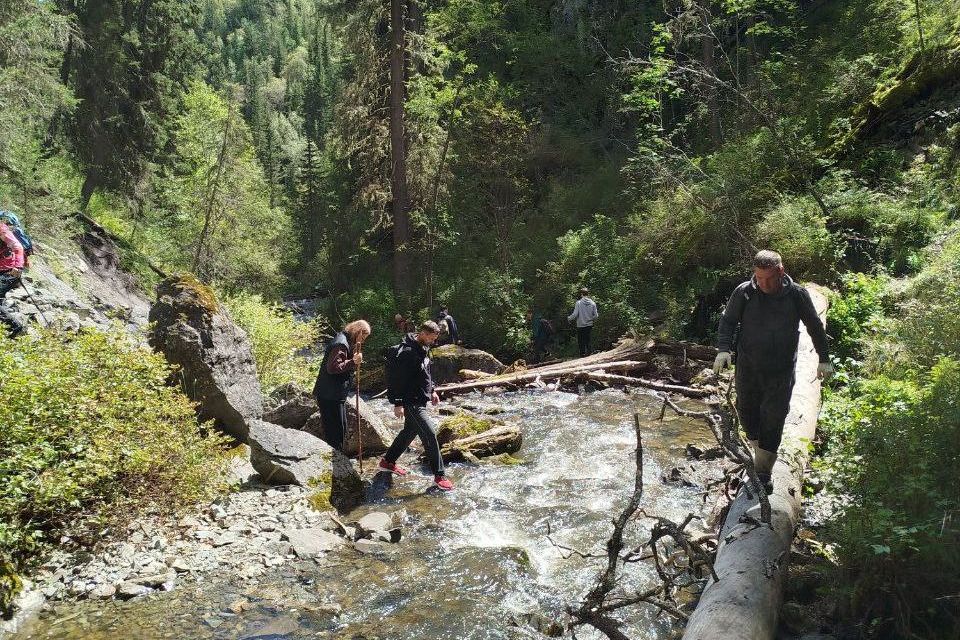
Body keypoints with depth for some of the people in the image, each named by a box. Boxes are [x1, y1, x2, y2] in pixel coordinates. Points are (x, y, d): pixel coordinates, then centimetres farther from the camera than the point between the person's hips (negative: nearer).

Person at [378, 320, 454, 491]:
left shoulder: (423, 349, 9)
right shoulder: (407, 352, -22)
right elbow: (399, 380, -23)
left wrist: (432, 391, 19)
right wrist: (398, 403, -22)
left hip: (420, 400, 10)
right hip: (411, 402, -10)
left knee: (410, 431, 20)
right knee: (430, 433, -10)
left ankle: (388, 461, 36)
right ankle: (439, 475, -3)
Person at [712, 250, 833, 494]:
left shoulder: (797, 294, -10)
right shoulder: (744, 292, -10)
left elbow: (815, 326, 3)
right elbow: (728, 320, 1)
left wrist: (824, 359, 6)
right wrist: (724, 349, -14)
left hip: (781, 372, -1)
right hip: (748, 368, 2)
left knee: (773, 421, -1)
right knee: (746, 411, 15)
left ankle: (763, 472, 8)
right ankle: (759, 453, 40)